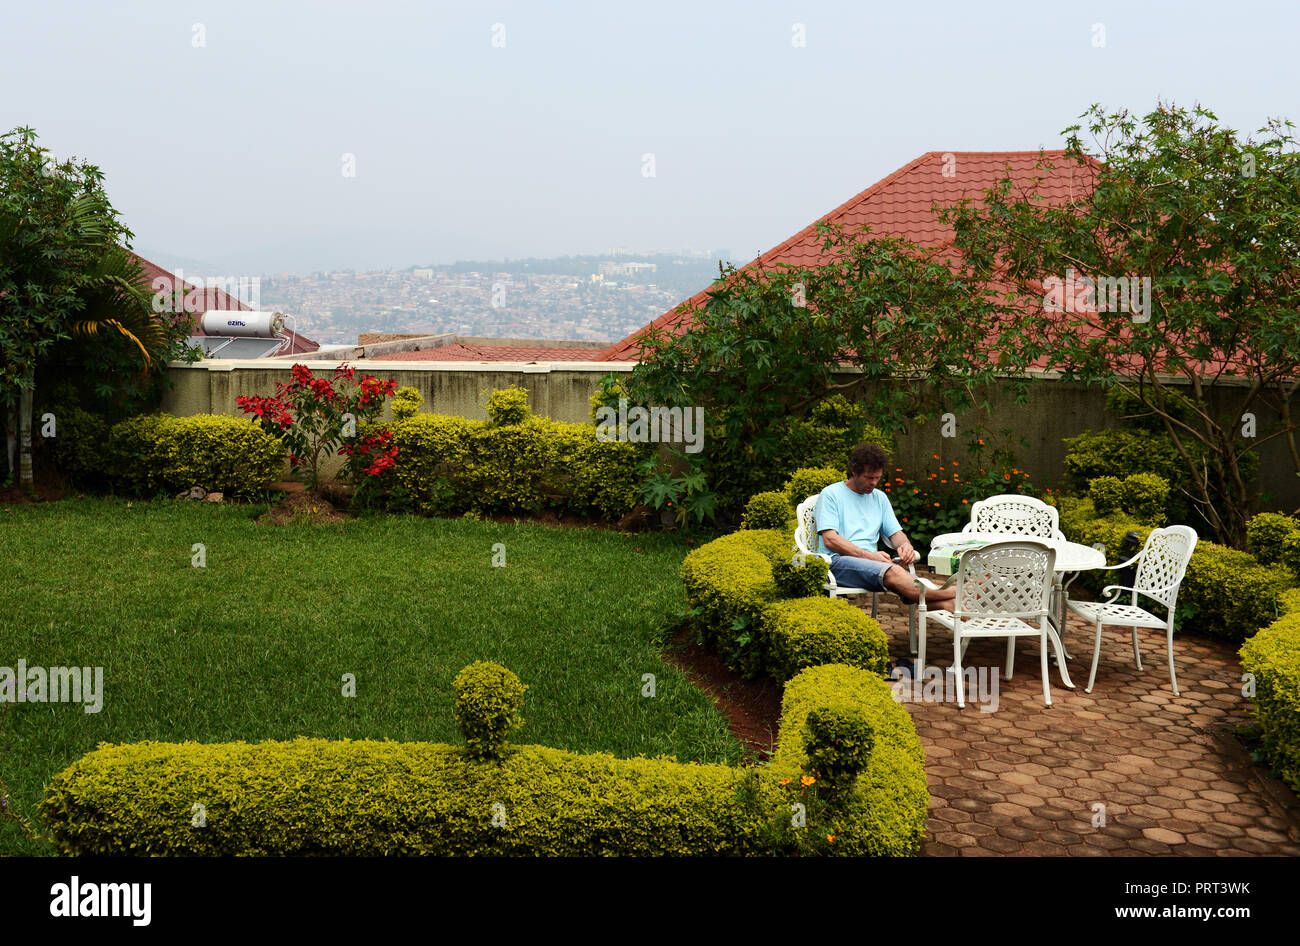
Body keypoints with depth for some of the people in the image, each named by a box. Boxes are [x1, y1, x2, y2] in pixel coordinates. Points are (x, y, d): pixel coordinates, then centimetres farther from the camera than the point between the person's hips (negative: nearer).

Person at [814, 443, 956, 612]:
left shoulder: (880, 497, 24)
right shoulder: (831, 494, 4)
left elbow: (895, 532, 22)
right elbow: (830, 540, -7)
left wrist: (905, 545, -4)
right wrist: (869, 556, -15)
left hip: (870, 561, 6)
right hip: (838, 561, -6)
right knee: (893, 572, -35)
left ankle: (947, 605, -51)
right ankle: (948, 595, -43)